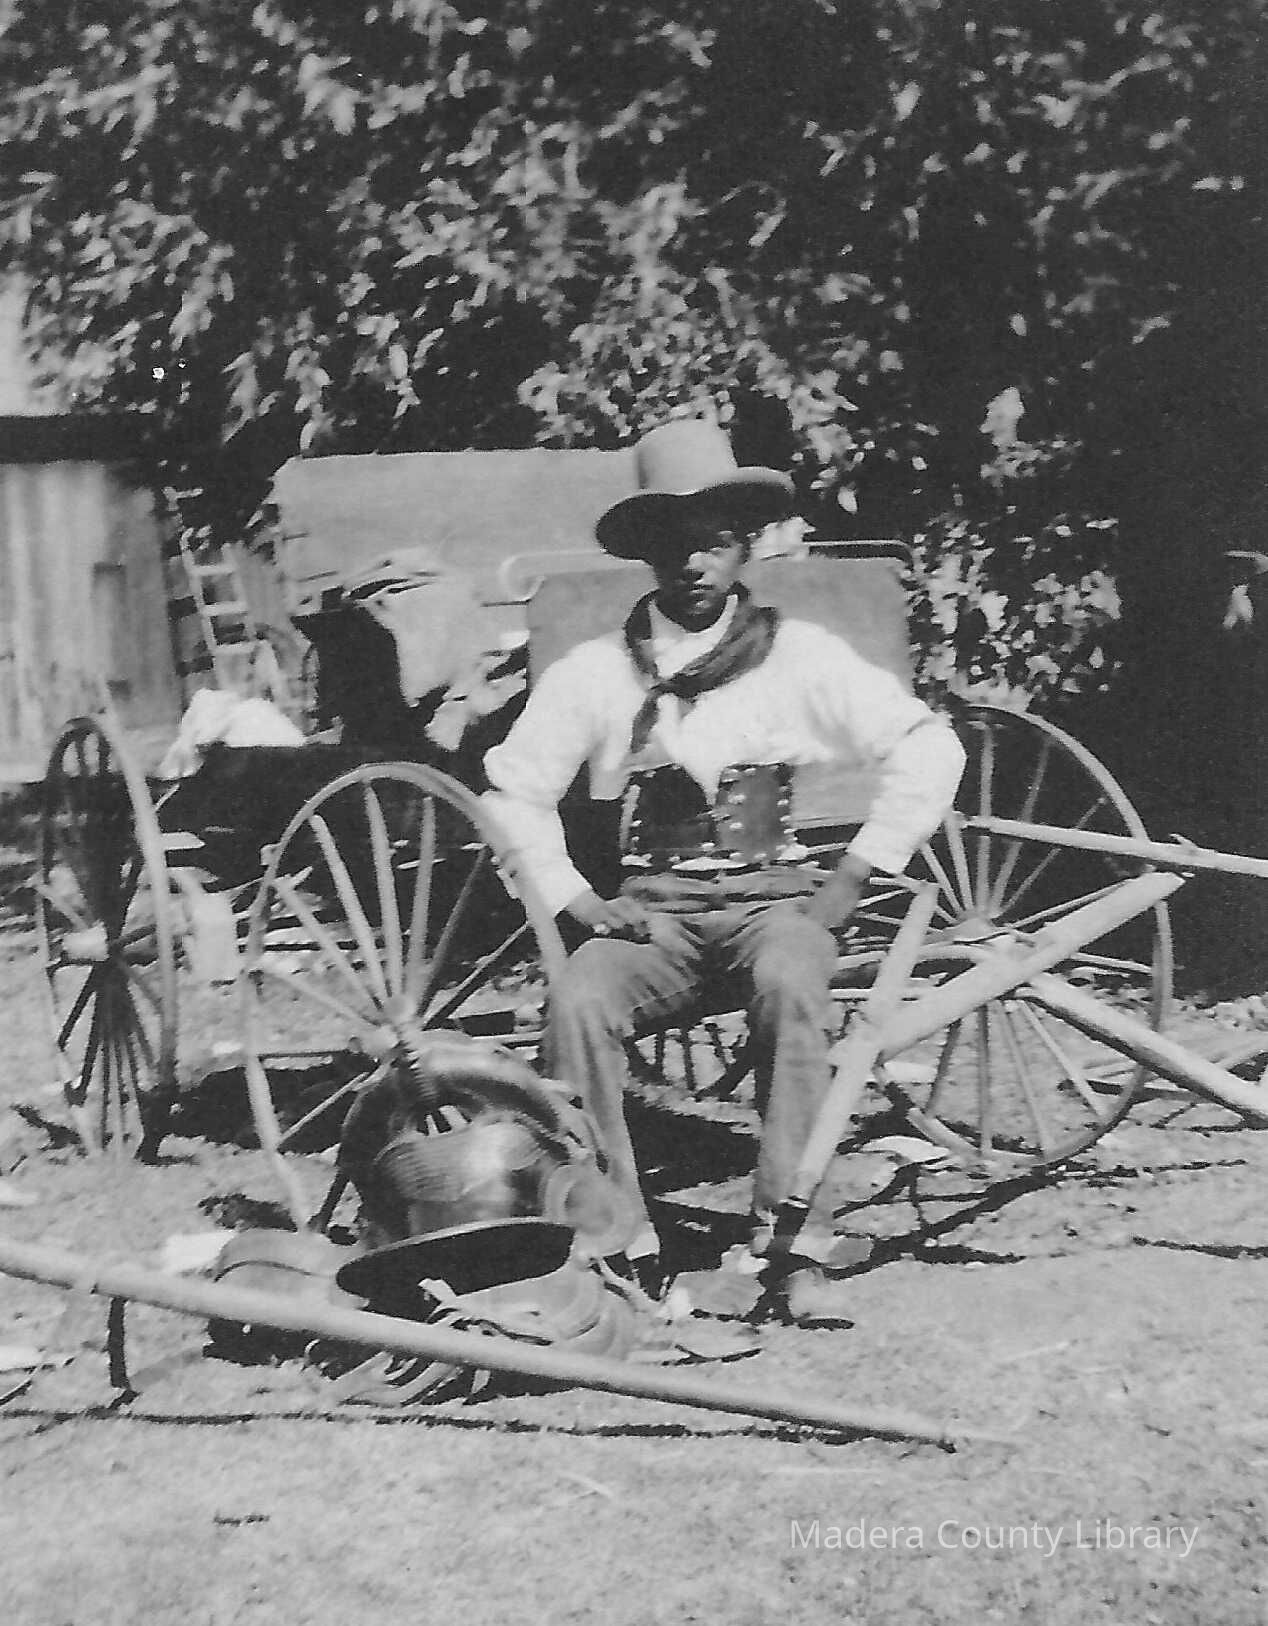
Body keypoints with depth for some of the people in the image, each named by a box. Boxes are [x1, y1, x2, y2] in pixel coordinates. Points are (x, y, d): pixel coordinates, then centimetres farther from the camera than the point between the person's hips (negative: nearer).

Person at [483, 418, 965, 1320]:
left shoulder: (799, 655, 4)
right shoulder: (595, 671, 7)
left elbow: (929, 749, 2)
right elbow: (513, 785, 11)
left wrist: (850, 881, -4)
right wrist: (576, 898, -1)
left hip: (774, 896, -1)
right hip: (650, 907, 1)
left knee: (791, 988, -35)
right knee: (576, 1005, -29)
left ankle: (794, 1236, -29)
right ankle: (615, 1241, -19)